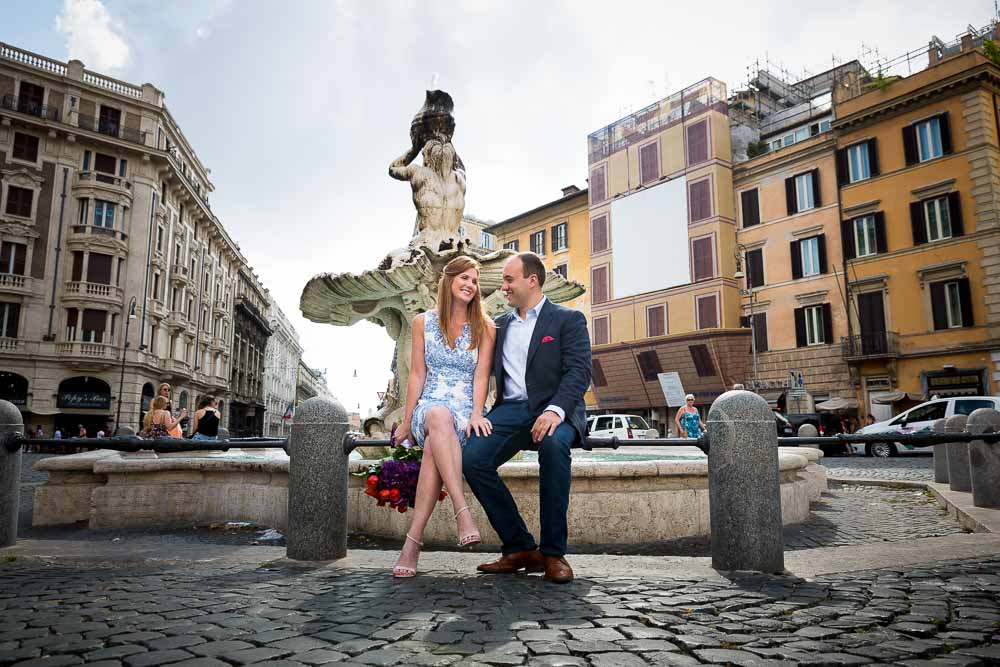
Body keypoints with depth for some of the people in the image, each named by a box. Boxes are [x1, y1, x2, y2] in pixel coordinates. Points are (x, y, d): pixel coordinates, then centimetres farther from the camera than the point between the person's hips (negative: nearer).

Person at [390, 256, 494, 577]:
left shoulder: (484, 327, 7)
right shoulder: (423, 322, 9)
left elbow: (481, 374, -2)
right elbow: (417, 374, 8)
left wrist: (477, 413, -18)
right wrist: (407, 421, 3)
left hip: (465, 410, 0)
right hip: (428, 406, 0)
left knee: (435, 443, -36)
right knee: (439, 417, -39)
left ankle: (414, 538, -38)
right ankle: (463, 513, -48)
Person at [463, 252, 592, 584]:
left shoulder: (568, 319, 6)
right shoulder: (500, 324, 23)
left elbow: (579, 372, -7)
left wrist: (555, 410, -25)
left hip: (553, 410, -4)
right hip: (510, 410, 5)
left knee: (554, 444, -38)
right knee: (471, 458, -23)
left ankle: (553, 552, -22)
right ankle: (519, 548, -9)